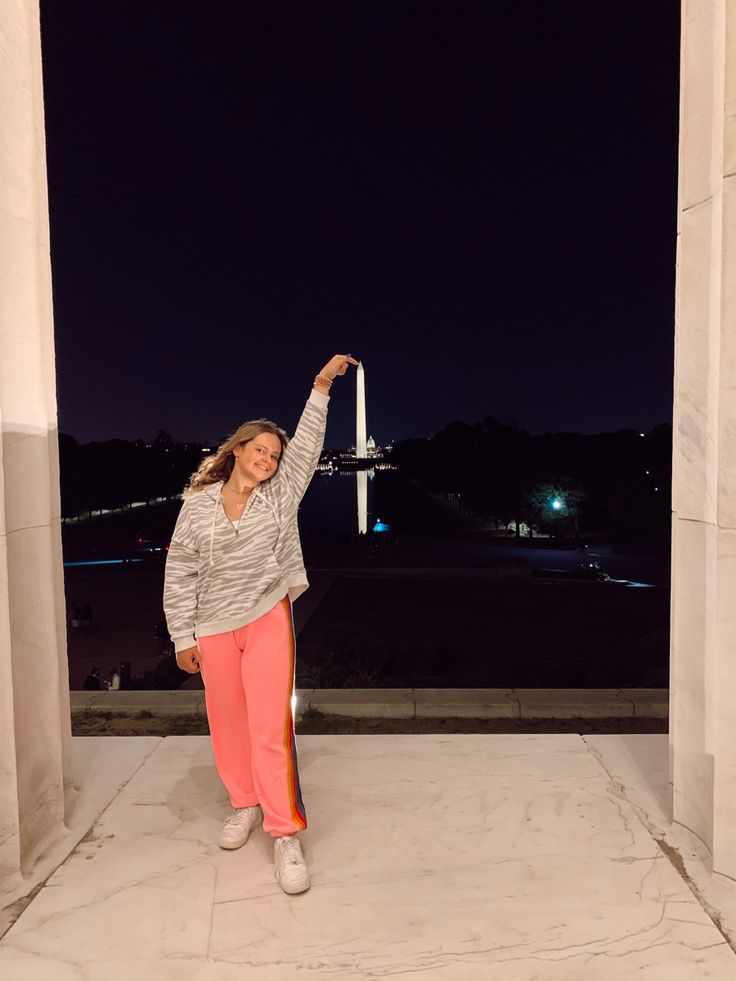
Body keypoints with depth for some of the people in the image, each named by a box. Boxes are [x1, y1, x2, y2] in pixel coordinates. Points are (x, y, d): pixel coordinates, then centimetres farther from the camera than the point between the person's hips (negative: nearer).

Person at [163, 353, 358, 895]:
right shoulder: (199, 504, -2)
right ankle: (245, 804, 39)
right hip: (214, 629, 2)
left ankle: (285, 834, 7)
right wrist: (183, 637, -1)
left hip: (268, 620, -1)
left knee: (272, 727, -6)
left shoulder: (281, 492, 0)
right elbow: (179, 573, 0)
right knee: (229, 725, 16)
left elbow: (307, 441, -4)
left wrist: (322, 383, -9)